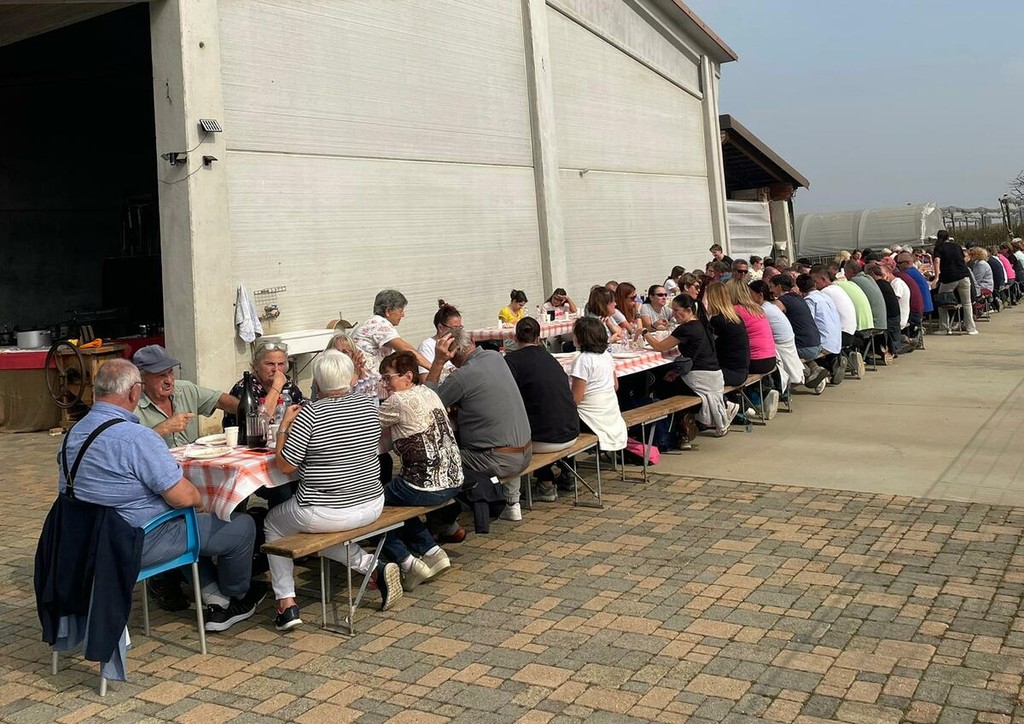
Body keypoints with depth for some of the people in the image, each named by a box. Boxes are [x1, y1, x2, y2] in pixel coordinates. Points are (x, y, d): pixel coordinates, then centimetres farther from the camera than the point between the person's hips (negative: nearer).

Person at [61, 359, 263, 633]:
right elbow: (183, 497, -26)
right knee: (242, 526, 5)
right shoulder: (137, 437, -25)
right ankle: (237, 599, 30)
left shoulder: (74, 432, 2)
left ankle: (213, 598, 27)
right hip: (140, 544, -9)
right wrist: (200, 500, 0)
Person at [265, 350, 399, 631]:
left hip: (325, 514, -5)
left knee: (273, 524, 23)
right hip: (371, 506, 6)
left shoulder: (310, 414, -17)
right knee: (323, 532, 34)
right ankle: (374, 568, 13)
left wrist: (284, 425, -1)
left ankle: (286, 603, 15)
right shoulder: (368, 404, -1)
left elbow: (285, 465, -13)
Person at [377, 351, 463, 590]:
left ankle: (406, 562, 5)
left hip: (425, 488, -9)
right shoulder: (429, 393, 12)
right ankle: (432, 552, 19)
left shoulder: (398, 401, -13)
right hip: (453, 482, 9)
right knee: (396, 498, 29)